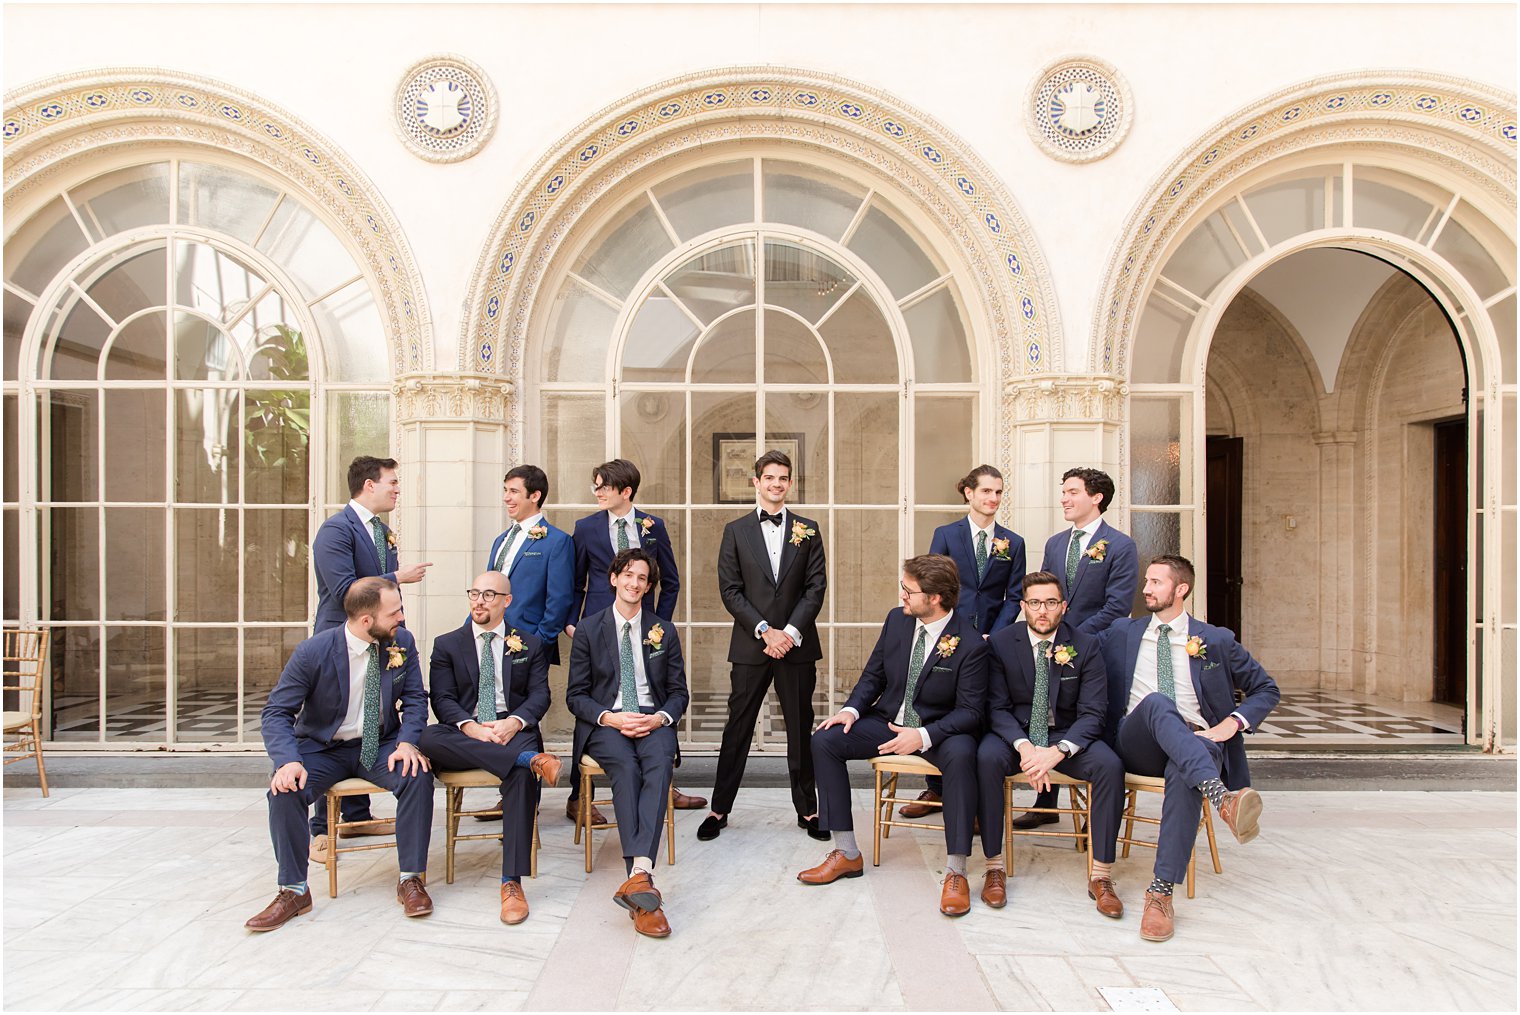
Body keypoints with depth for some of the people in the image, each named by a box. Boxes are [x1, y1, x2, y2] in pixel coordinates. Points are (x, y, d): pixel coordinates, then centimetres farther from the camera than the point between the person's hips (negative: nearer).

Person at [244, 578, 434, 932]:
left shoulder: (402, 642, -7)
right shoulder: (312, 652, -16)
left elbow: (415, 699, -2)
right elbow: (277, 712, -13)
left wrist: (407, 742, -22)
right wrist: (288, 761, -31)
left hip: (380, 746, 1)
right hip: (324, 749, -1)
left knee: (418, 775, -27)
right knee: (284, 789, -28)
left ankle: (410, 879, -13)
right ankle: (293, 890, -8)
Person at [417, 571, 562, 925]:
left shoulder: (529, 644, 16)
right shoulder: (447, 644, 15)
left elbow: (539, 694, 5)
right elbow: (443, 699, 3)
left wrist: (514, 722, -18)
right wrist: (470, 727, -18)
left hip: (512, 730, -1)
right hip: (464, 734, 1)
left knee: (522, 773, -35)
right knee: (428, 738, -34)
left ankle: (512, 882, -34)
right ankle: (533, 759, -39)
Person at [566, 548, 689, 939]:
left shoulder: (664, 631, 15)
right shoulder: (588, 629, 9)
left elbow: (679, 692, 14)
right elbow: (576, 695, 6)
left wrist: (659, 718, -9)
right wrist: (611, 718, -13)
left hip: (653, 720, 1)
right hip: (606, 722, -1)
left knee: (659, 764, -34)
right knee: (625, 767, -35)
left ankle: (639, 873, -48)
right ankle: (643, 883, -42)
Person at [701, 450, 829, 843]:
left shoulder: (808, 530, 7)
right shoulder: (736, 530, 4)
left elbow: (816, 586, 2)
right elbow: (729, 589, -1)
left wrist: (791, 631, -10)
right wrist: (765, 631, -11)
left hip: (797, 644, 1)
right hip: (750, 646, -1)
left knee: (801, 729, 8)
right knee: (737, 729, 5)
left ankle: (807, 810, 20)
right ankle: (719, 809, 16)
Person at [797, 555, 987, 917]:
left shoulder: (971, 644, -16)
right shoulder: (897, 620, 0)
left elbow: (969, 711, -16)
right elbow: (873, 675, 9)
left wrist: (923, 736, -30)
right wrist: (852, 709, -10)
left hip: (939, 731, -5)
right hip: (887, 722, 5)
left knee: (961, 754, -39)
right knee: (824, 739, -14)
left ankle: (956, 872, -27)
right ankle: (846, 854, -5)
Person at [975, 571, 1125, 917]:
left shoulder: (1085, 646, -4)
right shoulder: (1000, 643, -4)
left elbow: (1093, 713, -9)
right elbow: (997, 707, -7)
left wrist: (1057, 751, -26)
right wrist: (1024, 747, -27)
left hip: (1067, 735, 1)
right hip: (1014, 733, -1)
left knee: (1111, 765, -28)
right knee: (987, 756, -33)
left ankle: (1101, 876, -16)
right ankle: (994, 868, -21)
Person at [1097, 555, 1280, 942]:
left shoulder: (1216, 641, 14)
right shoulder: (1121, 634, 17)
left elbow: (1266, 689, 16)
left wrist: (1230, 724, 0)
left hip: (1197, 743, 0)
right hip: (1138, 744, 0)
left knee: (1182, 773, -38)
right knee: (1156, 702, -35)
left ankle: (1162, 892, -37)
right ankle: (1223, 797, -56)